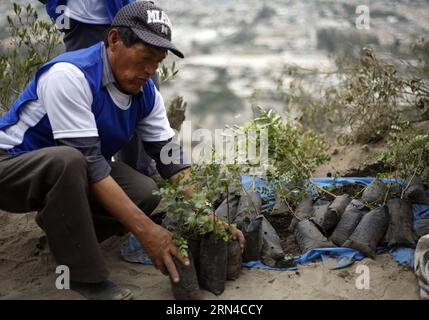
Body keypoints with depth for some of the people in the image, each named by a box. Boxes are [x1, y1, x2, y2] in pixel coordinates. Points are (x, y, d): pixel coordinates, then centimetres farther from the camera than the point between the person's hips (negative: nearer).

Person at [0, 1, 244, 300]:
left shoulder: (146, 92, -7)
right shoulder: (70, 75, -29)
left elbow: (170, 157, -4)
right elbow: (88, 162, -33)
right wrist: (145, 230, -35)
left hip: (76, 171, 7)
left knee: (145, 193, -16)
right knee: (69, 162, -38)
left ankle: (63, 230, 9)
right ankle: (86, 277, -21)